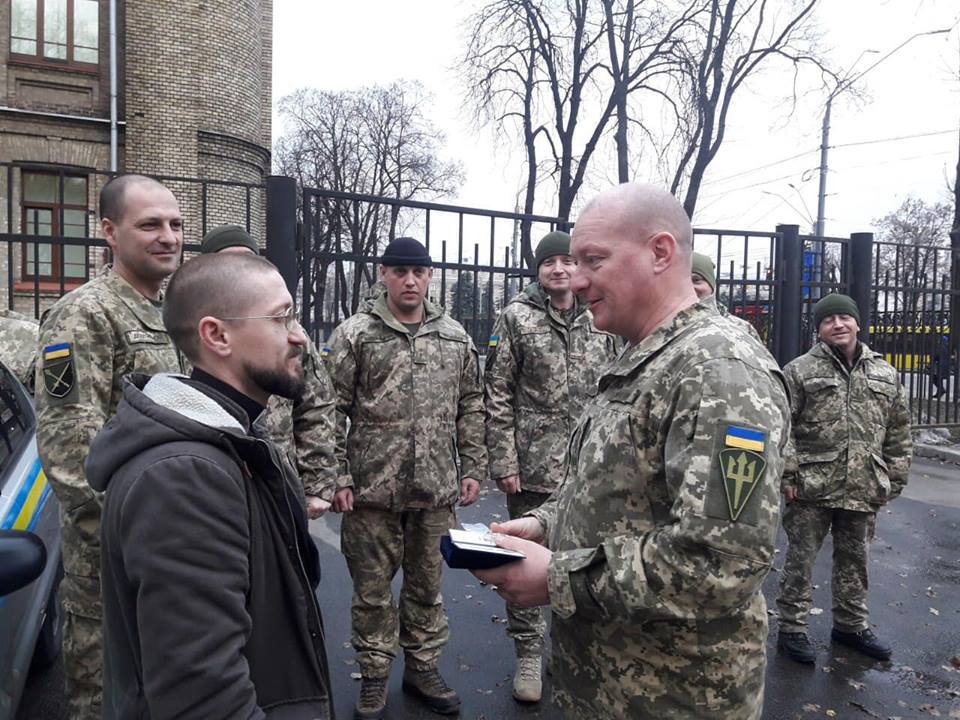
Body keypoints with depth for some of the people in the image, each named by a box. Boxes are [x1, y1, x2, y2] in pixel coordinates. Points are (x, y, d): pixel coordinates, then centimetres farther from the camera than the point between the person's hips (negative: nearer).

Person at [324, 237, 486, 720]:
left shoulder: (455, 336, 7)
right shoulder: (354, 334, -4)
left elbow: (470, 407, 11)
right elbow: (331, 412, -5)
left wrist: (472, 468, 7)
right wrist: (337, 477, -9)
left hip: (437, 488, 3)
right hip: (372, 487, -3)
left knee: (428, 582, 16)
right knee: (372, 586, 11)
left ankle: (423, 668, 35)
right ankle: (374, 677, 30)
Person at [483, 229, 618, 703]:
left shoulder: (600, 321, 7)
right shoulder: (516, 318, -3)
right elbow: (497, 396, -5)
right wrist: (503, 462, -10)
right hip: (533, 466, -3)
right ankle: (528, 653, 24)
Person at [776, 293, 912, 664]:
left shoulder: (885, 374, 9)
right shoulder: (799, 371, -5)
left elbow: (899, 433, 13)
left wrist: (895, 479, 9)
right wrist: (788, 476, -12)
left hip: (864, 490, 4)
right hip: (811, 488, -4)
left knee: (854, 559, 18)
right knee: (800, 559, 5)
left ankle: (851, 625, 36)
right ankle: (791, 629, 19)